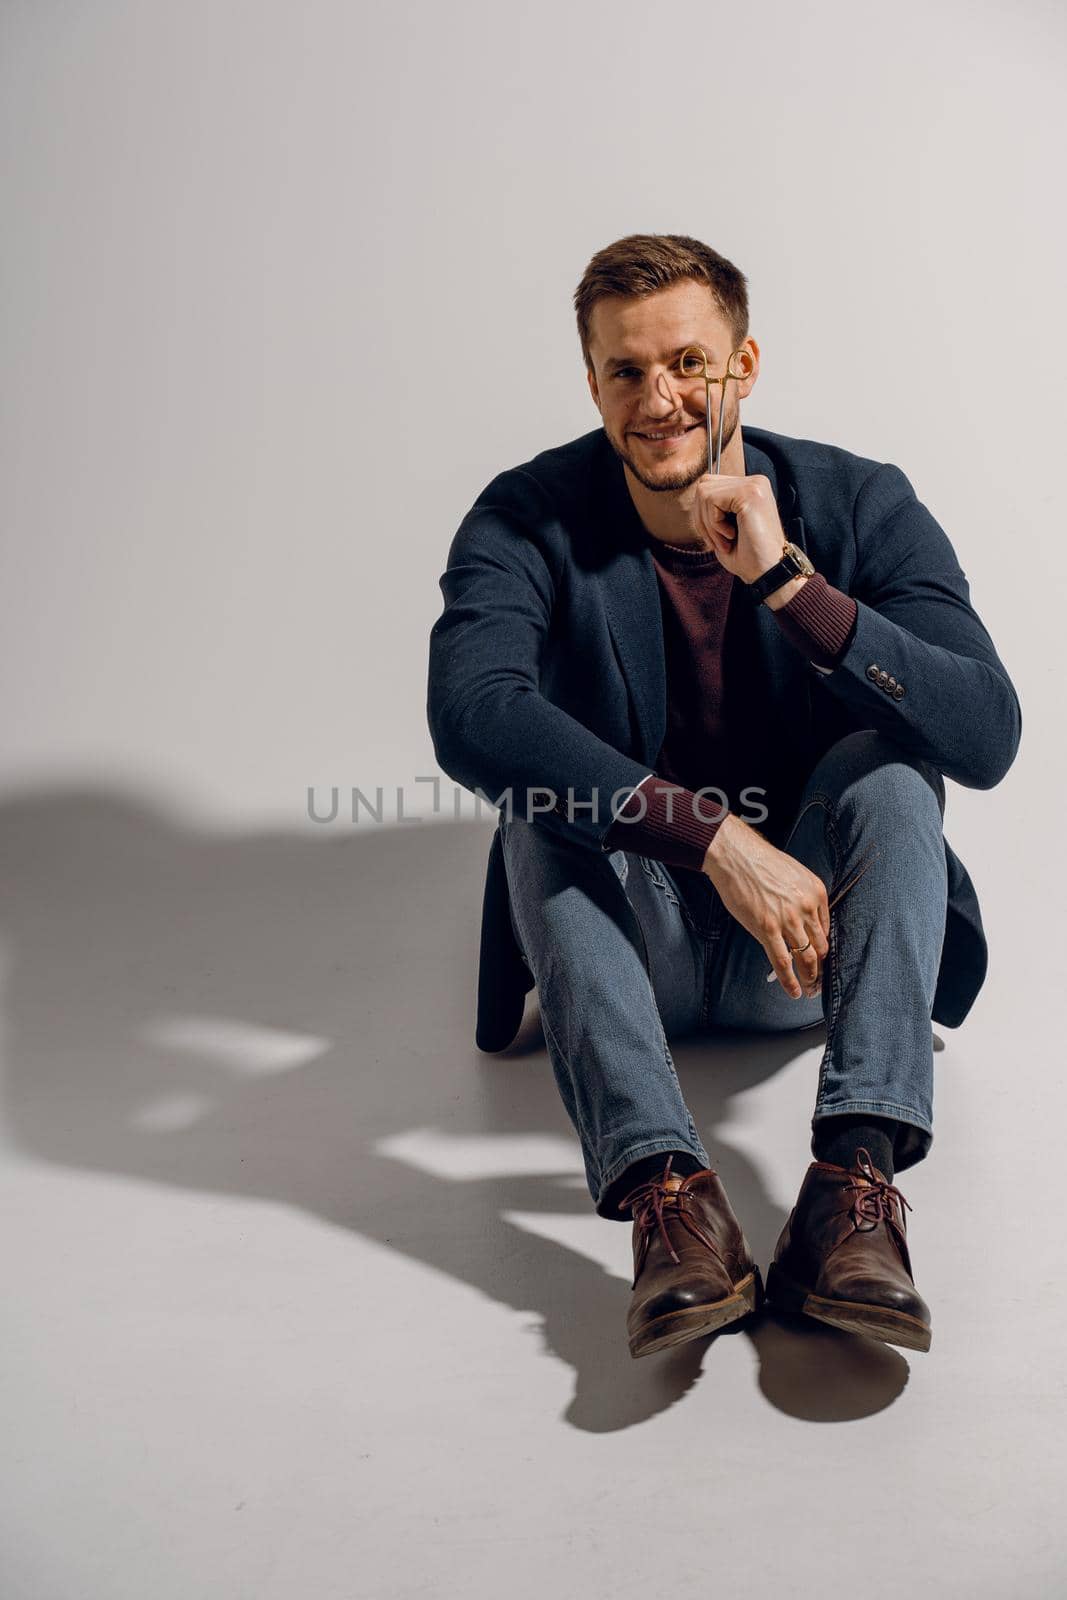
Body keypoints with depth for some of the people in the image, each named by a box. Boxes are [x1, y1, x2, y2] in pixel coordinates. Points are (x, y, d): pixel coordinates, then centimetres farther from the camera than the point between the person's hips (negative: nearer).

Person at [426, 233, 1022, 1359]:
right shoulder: (529, 520, -11)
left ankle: (854, 1181, -37)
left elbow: (989, 738, -22)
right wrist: (718, 841, -39)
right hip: (628, 941, 0)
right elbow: (468, 714, -31)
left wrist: (784, 580, -33)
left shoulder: (861, 505, -9)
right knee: (540, 802, -27)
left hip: (805, 943, 1)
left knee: (892, 760, -25)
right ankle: (664, 1185, -40)